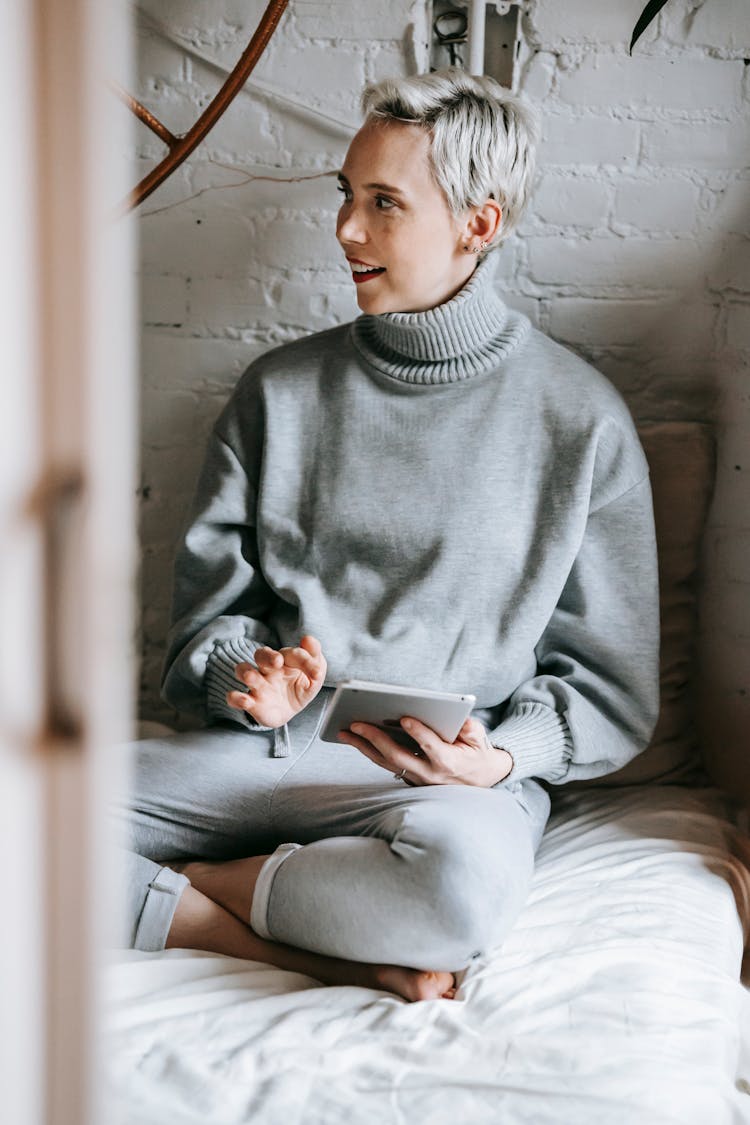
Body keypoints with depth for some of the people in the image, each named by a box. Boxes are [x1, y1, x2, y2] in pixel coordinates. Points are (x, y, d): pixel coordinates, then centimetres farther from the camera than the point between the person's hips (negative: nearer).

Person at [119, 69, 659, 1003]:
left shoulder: (579, 419, 2)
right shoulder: (281, 388, 12)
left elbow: (611, 690, 5)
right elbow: (210, 603, 14)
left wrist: (500, 758, -15)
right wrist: (243, 676, -10)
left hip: (450, 776, -3)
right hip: (260, 751, 3)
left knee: (470, 873, -40)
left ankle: (186, 887, -14)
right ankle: (343, 955, -20)